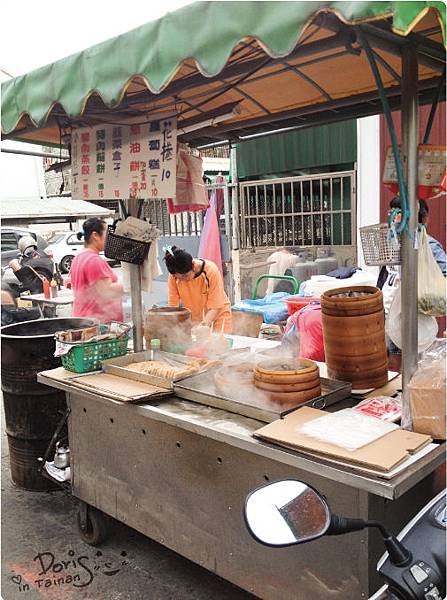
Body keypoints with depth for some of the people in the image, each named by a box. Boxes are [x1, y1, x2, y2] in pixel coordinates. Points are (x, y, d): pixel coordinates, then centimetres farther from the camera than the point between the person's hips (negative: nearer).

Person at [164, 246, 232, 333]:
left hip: (217, 315, -2)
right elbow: (173, 305, -14)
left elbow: (214, 308, -24)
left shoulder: (211, 271, -26)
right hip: (193, 319, 2)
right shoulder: (173, 276, -18)